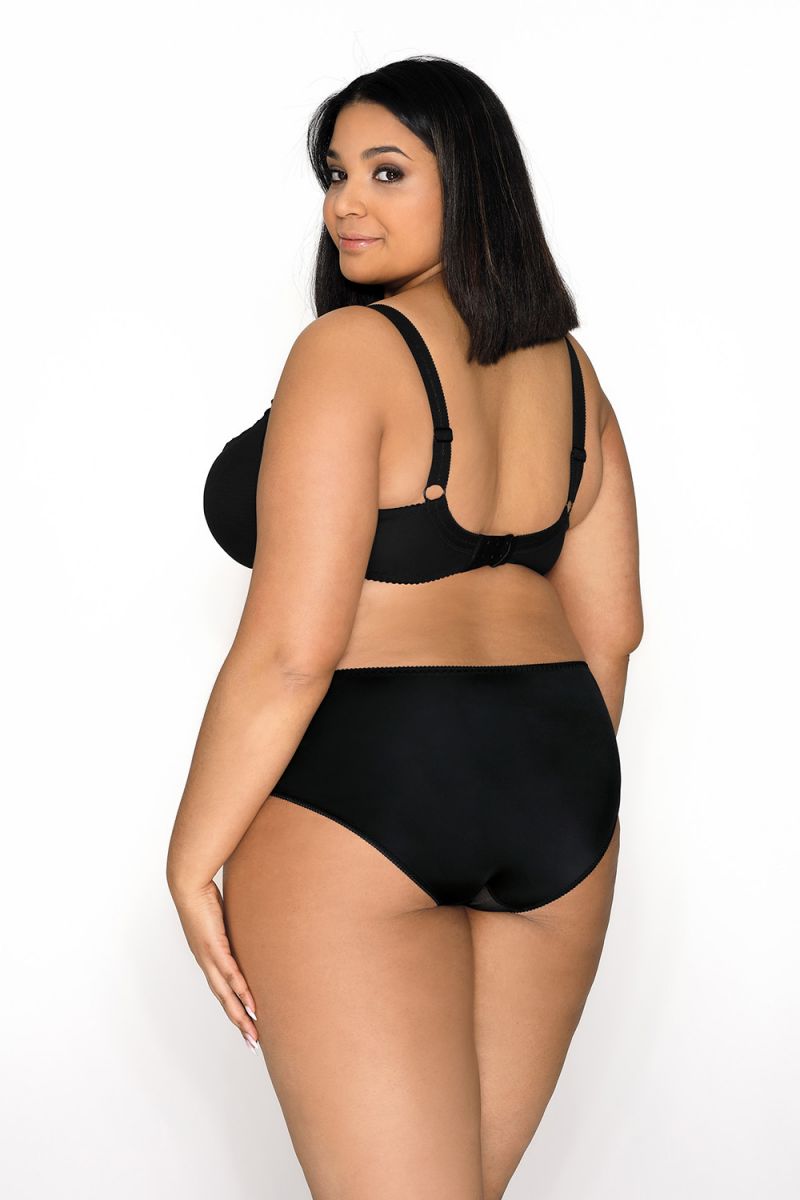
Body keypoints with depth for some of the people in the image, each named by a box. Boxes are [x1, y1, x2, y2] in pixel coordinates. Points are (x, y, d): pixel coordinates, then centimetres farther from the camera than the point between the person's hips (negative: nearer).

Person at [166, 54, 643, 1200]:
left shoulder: (349, 348, -13)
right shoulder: (566, 369, 10)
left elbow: (290, 647, -18)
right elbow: (610, 626, 14)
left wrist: (193, 857, -9)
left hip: (356, 786, -8)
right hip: (560, 802, 8)